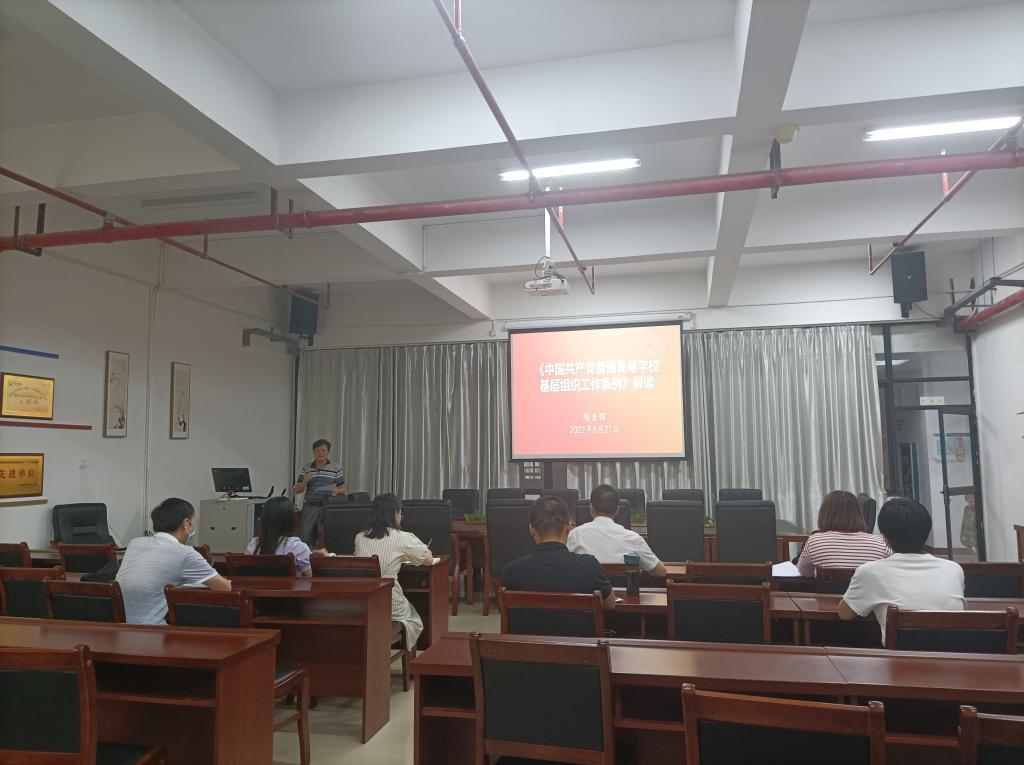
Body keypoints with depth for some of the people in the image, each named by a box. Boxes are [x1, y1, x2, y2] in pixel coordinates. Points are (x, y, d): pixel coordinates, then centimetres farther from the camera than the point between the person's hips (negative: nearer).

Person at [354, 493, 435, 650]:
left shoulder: (359, 537, 3)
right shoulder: (402, 538, -8)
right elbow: (429, 559, 6)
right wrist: (406, 557, 24)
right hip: (390, 607, -4)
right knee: (415, 622, 27)